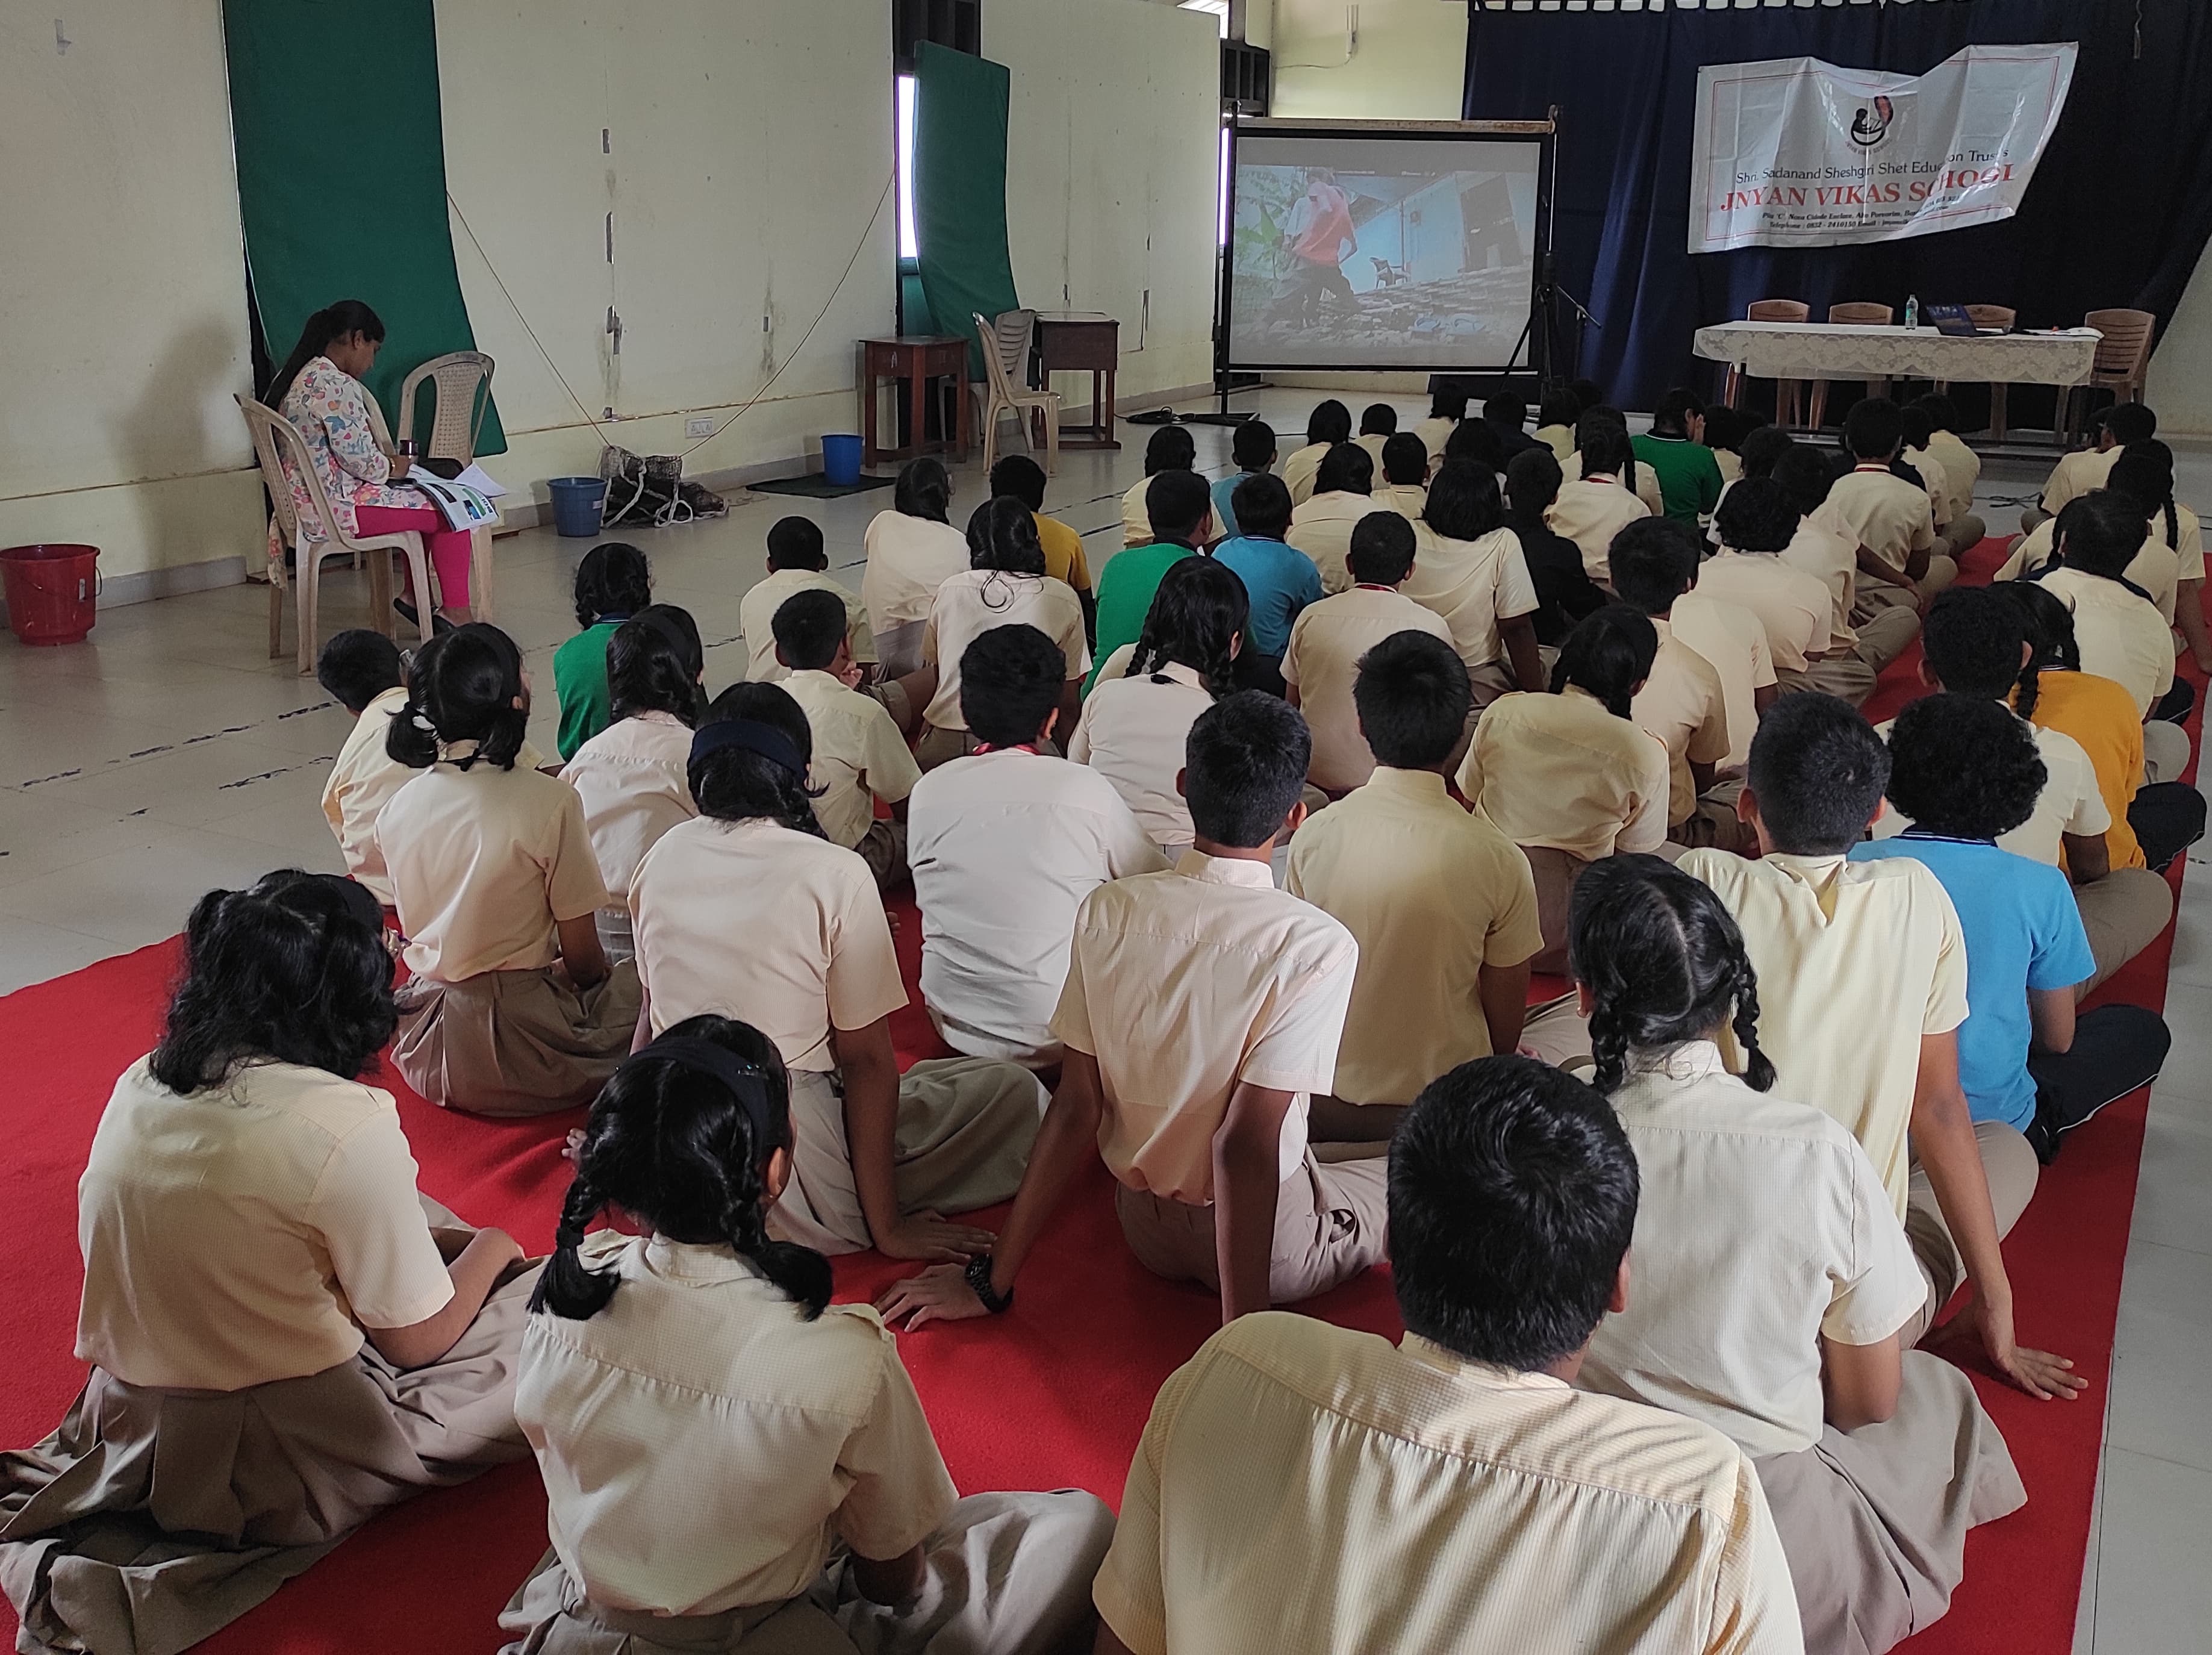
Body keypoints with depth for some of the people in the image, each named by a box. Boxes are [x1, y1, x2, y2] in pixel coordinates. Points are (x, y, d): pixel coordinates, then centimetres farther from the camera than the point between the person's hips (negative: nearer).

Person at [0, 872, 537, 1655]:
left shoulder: (140, 1085, -3)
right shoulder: (350, 1125, -25)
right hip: (283, 1464, -7)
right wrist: (488, 1252, 5)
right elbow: (416, 1340, -15)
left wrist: (427, 1236, 12)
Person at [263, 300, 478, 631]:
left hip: (305, 501, 11)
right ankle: (456, 613, 6)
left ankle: (414, 597, 26)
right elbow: (361, 461, -21)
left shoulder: (295, 377, 10)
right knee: (448, 511, -1)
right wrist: (393, 468, -1)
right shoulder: (337, 386, -22)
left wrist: (387, 462, 13)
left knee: (422, 498, 23)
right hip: (337, 509, -11)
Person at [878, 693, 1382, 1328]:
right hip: (1269, 1246, -5)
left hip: (1146, 1232, 6)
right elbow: (1245, 1145, -28)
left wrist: (992, 1278, -2)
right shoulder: (1316, 946, -25)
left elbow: (1075, 1109, -10)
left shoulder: (1107, 912, -12)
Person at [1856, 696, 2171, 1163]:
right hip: (1988, 1114, -3)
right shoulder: (2040, 887, -14)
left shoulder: (1857, 866, -11)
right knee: (2144, 1030, 19)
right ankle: (2033, 1131, 12)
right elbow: (2057, 1038, -3)